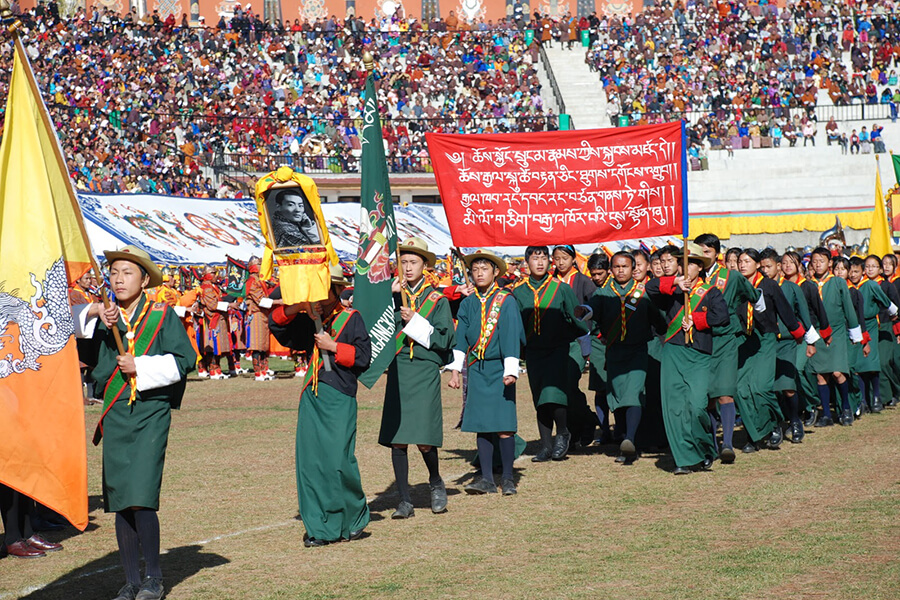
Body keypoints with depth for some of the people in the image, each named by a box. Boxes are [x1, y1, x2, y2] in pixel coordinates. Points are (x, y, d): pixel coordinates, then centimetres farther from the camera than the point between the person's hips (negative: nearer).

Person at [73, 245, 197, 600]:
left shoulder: (162, 315, 1)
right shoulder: (102, 319, 10)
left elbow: (184, 360, -4)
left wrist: (139, 367, -11)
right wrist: (93, 312, -12)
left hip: (150, 414, -4)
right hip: (114, 416, 4)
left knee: (141, 499, -13)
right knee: (119, 503, 6)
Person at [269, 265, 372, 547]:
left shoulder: (351, 318, 2)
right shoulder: (309, 320, 13)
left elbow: (364, 355, -4)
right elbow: (276, 324, 13)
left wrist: (333, 346, -11)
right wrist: (293, 309, -3)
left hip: (340, 399, -5)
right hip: (312, 397, 5)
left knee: (339, 461, -10)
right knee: (310, 461, 1)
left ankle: (355, 518, 12)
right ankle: (320, 527, 7)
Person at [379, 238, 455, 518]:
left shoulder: (437, 300, 6)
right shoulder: (391, 296, 11)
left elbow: (444, 340, -2)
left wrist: (414, 321, -10)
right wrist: (389, 295, -11)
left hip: (425, 372, -2)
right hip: (397, 371, 2)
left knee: (425, 440, -9)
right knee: (396, 440, 0)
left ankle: (436, 483, 20)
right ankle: (405, 501, 8)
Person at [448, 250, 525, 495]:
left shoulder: (506, 301, -3)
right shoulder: (467, 304, 8)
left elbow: (511, 337, -7)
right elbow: (460, 338, 6)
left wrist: (510, 371, -14)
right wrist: (455, 370, -2)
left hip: (498, 369, -4)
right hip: (476, 371, 4)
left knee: (504, 426, -4)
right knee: (481, 425, 3)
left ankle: (507, 479, 5)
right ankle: (486, 479, 8)